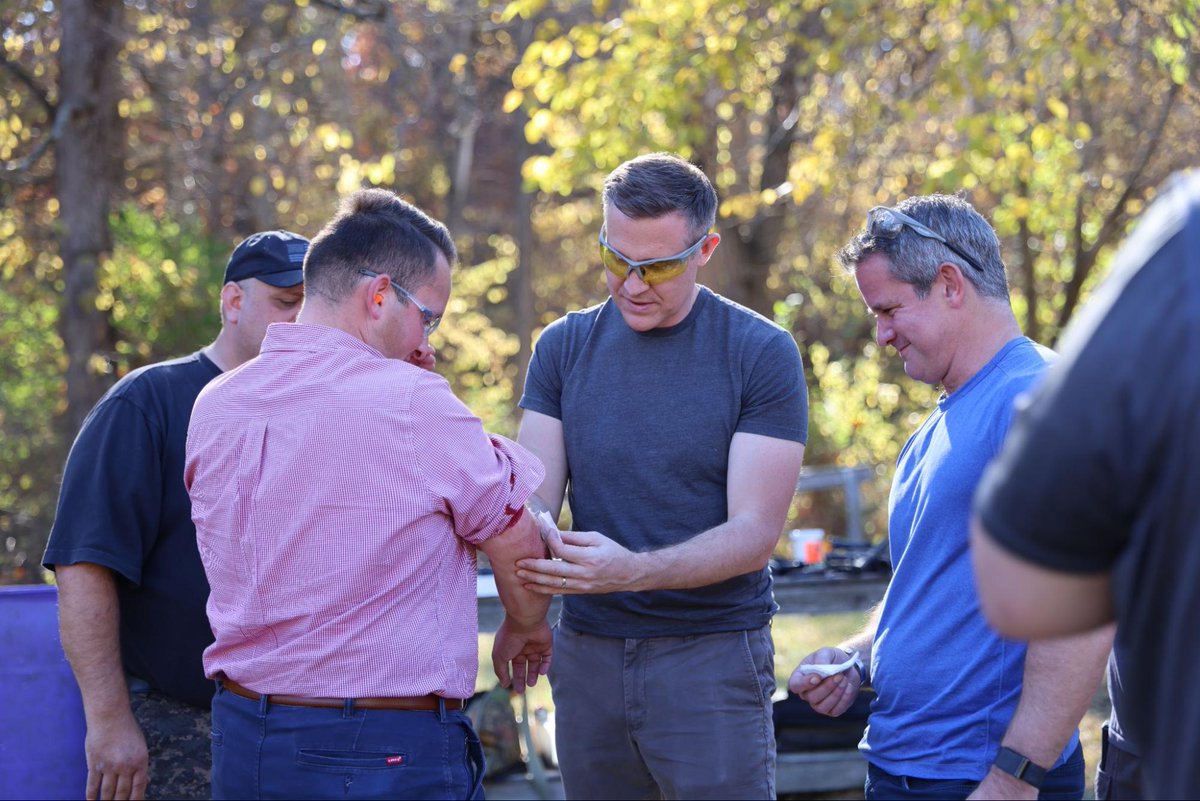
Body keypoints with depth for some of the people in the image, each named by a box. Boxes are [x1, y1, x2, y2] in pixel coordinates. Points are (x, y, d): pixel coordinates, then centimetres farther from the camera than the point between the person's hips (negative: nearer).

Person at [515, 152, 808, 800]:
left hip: (712, 655, -3)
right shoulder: (564, 347, 7)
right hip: (586, 650, 4)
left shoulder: (761, 354, -6)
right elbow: (535, 498, 1)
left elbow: (754, 533, -12)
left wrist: (632, 570, -28)